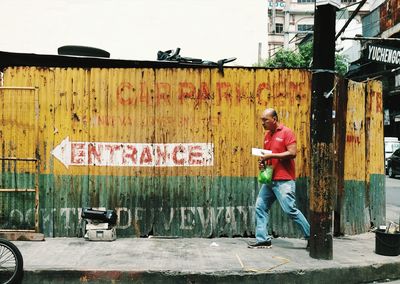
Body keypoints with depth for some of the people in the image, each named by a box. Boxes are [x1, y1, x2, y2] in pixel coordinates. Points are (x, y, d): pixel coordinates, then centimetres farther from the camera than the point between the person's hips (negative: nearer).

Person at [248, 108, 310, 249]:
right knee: (260, 207, 4)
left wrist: (271, 155, -17)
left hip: (284, 180, -8)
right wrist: (263, 161, 2)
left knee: (290, 210, -7)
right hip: (269, 180, 8)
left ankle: (311, 236, 8)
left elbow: (292, 153, -16)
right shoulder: (267, 135, 15)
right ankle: (262, 239, 9)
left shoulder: (286, 132, -7)